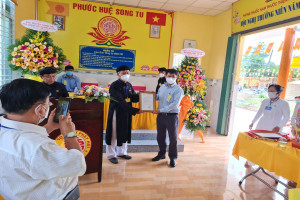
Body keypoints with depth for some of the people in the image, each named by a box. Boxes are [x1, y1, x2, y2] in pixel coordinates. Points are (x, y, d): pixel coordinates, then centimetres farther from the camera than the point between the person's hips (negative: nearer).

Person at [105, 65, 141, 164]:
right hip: (116, 112, -7)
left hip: (126, 112, 7)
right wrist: (134, 110, -30)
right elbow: (121, 102, -24)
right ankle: (111, 155, 20)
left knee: (125, 132, 14)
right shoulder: (114, 86, -15)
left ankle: (121, 152, 31)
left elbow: (134, 98, 4)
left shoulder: (129, 85, 8)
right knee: (114, 133, 3)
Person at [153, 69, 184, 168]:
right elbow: (156, 98, 16)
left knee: (173, 138, 4)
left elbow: (174, 104, -17)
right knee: (160, 136, 15)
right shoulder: (162, 87, 10)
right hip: (160, 115, 5)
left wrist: (161, 110, -20)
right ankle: (162, 154, 36)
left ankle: (173, 158, 21)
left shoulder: (178, 90, -8)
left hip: (172, 116, -5)